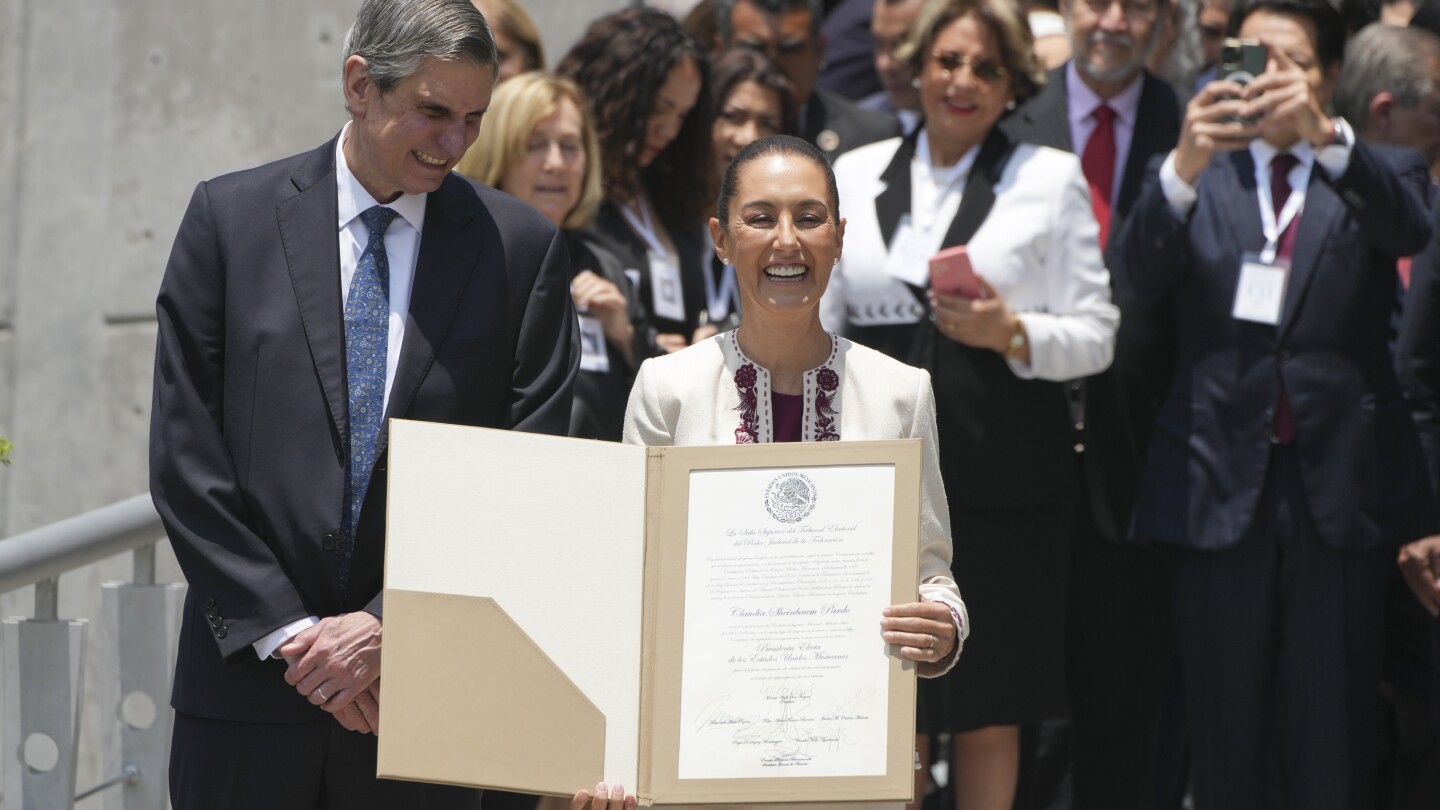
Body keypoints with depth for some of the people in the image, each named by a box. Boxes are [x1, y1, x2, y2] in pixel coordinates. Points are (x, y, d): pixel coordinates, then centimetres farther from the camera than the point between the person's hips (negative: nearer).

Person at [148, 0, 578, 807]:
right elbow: (186, 460, 0)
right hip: (248, 689, 0)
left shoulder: (522, 246, 3)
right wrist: (289, 633, -8)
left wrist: (393, 626, -10)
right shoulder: (231, 219, 3)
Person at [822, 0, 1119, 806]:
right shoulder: (856, 174, 11)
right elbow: (820, 327, 14)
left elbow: (1096, 337, 2)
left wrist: (1011, 333, -16)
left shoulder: (1051, 178, 5)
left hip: (1003, 474, -2)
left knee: (989, 710, 3)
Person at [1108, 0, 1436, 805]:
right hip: (1221, 480, 1)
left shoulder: (1375, 172, 8)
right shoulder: (1197, 179, 10)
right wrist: (1184, 167, -29)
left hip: (1339, 485, -1)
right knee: (1225, 737, 4)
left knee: (1334, 739, 0)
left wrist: (1326, 135, -35)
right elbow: (1138, 274, -9)